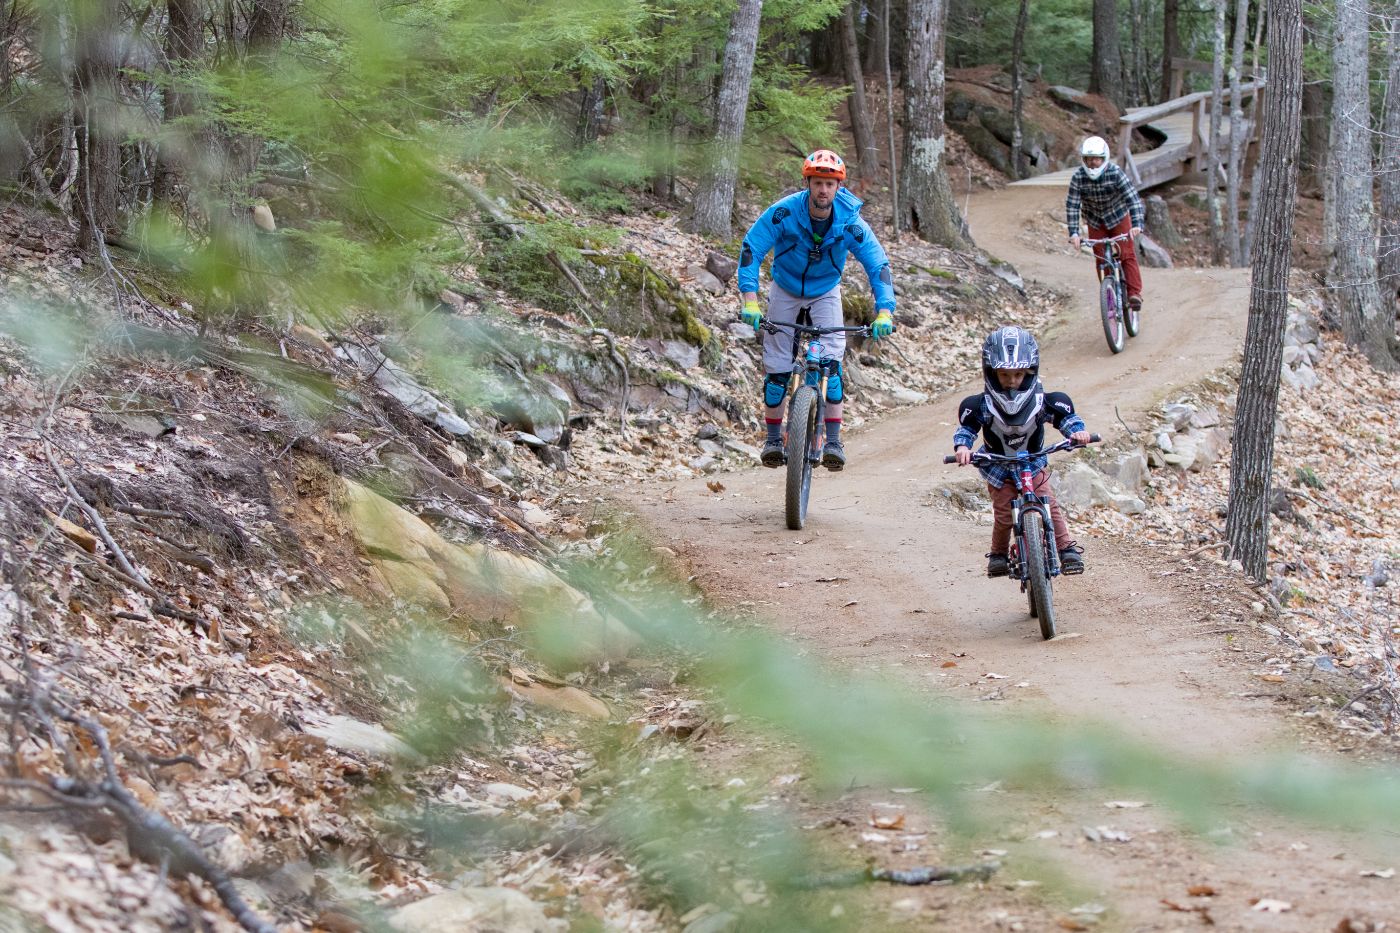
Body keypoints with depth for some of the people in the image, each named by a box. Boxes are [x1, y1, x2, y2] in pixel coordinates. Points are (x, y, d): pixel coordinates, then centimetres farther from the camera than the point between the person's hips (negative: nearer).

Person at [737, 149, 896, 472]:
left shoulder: (849, 222, -25)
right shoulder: (784, 212, -27)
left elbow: (878, 266, -22)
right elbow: (751, 250, -26)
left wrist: (884, 312, -35)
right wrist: (750, 301, -37)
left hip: (825, 294, 0)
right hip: (785, 291, 0)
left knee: (831, 361, -19)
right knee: (777, 366, -4)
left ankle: (833, 439, -16)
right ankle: (773, 437, 11)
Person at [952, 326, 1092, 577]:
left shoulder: (1043, 401, -19)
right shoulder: (981, 406, -22)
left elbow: (1065, 416, -6)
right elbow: (966, 427, -9)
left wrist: (1077, 430, -24)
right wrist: (962, 446, -28)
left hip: (1033, 464, 1)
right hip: (997, 469, -1)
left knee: (1048, 506, -12)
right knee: (1003, 514, -5)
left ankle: (1067, 549, -3)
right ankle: (998, 554, 19)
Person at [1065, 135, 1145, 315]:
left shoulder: (1115, 173, -27)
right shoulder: (1078, 177, -22)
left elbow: (1132, 198, -31)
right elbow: (1072, 205, -21)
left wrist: (1137, 224, -43)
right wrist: (1073, 233, -30)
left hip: (1118, 217, -2)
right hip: (1095, 221, 2)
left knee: (1127, 254, -12)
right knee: (1101, 259, 0)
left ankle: (1135, 293, -11)